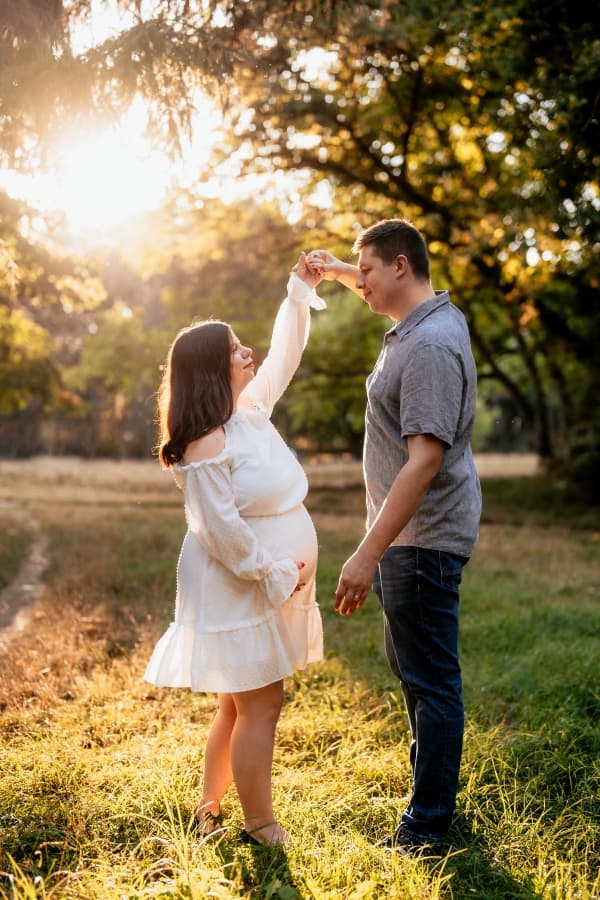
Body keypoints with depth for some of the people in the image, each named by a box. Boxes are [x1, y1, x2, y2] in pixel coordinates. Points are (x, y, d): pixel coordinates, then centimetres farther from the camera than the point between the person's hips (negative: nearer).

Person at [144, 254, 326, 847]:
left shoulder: (250, 410, 7)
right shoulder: (207, 446, -20)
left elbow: (283, 357, 18)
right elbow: (221, 529, -22)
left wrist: (300, 294, 11)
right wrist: (275, 572, -16)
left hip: (268, 588, 9)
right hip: (239, 592, -9)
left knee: (238, 704, 17)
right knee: (260, 707, -3)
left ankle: (210, 809, 30)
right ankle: (262, 830, 9)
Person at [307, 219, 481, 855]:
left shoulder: (431, 347, -23)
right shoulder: (435, 315, 8)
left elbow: (424, 461, -29)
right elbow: (391, 293, 36)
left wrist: (369, 553, -30)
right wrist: (337, 272, 23)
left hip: (422, 538, -11)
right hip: (407, 533, 11)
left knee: (429, 680, -2)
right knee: (409, 666, 21)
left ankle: (426, 828, 8)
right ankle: (431, 788, 36)